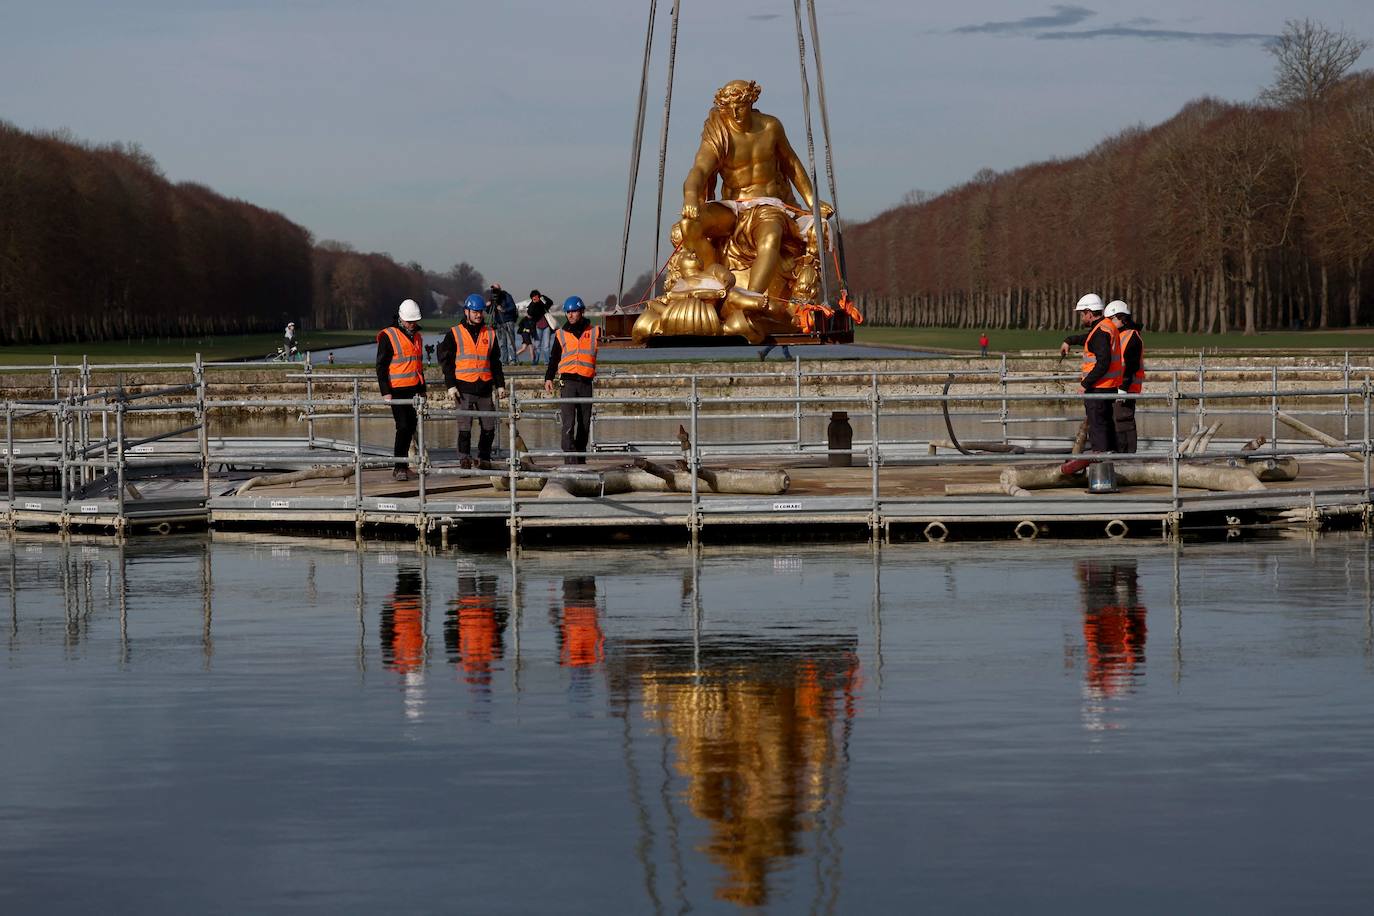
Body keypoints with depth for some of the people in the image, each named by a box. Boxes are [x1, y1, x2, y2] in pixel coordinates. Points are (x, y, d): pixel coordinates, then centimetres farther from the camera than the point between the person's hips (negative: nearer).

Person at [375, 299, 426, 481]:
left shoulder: (416, 336, 16)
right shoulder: (388, 336, -7)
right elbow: (381, 366, -9)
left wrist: (422, 389, 26)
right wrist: (385, 392, -15)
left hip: (414, 390, 7)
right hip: (398, 390, -7)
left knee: (410, 427, 8)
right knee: (403, 427, -13)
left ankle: (401, 465, 17)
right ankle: (400, 467, -12)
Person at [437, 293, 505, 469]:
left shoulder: (490, 334, 13)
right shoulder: (454, 334, 2)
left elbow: (495, 362, 19)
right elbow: (446, 361, 1)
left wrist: (500, 384, 12)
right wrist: (451, 385, -7)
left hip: (484, 388, 4)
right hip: (464, 388, -4)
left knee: (489, 426, 4)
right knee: (465, 426, -5)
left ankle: (484, 459, 16)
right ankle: (464, 458, 1)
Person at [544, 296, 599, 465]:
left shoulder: (594, 332, 9)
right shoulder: (561, 334, 11)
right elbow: (554, 359, 14)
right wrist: (549, 378, 4)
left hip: (586, 382, 1)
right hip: (568, 381, -1)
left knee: (584, 423, 6)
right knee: (568, 422, -14)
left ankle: (580, 456, 15)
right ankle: (570, 456, -20)